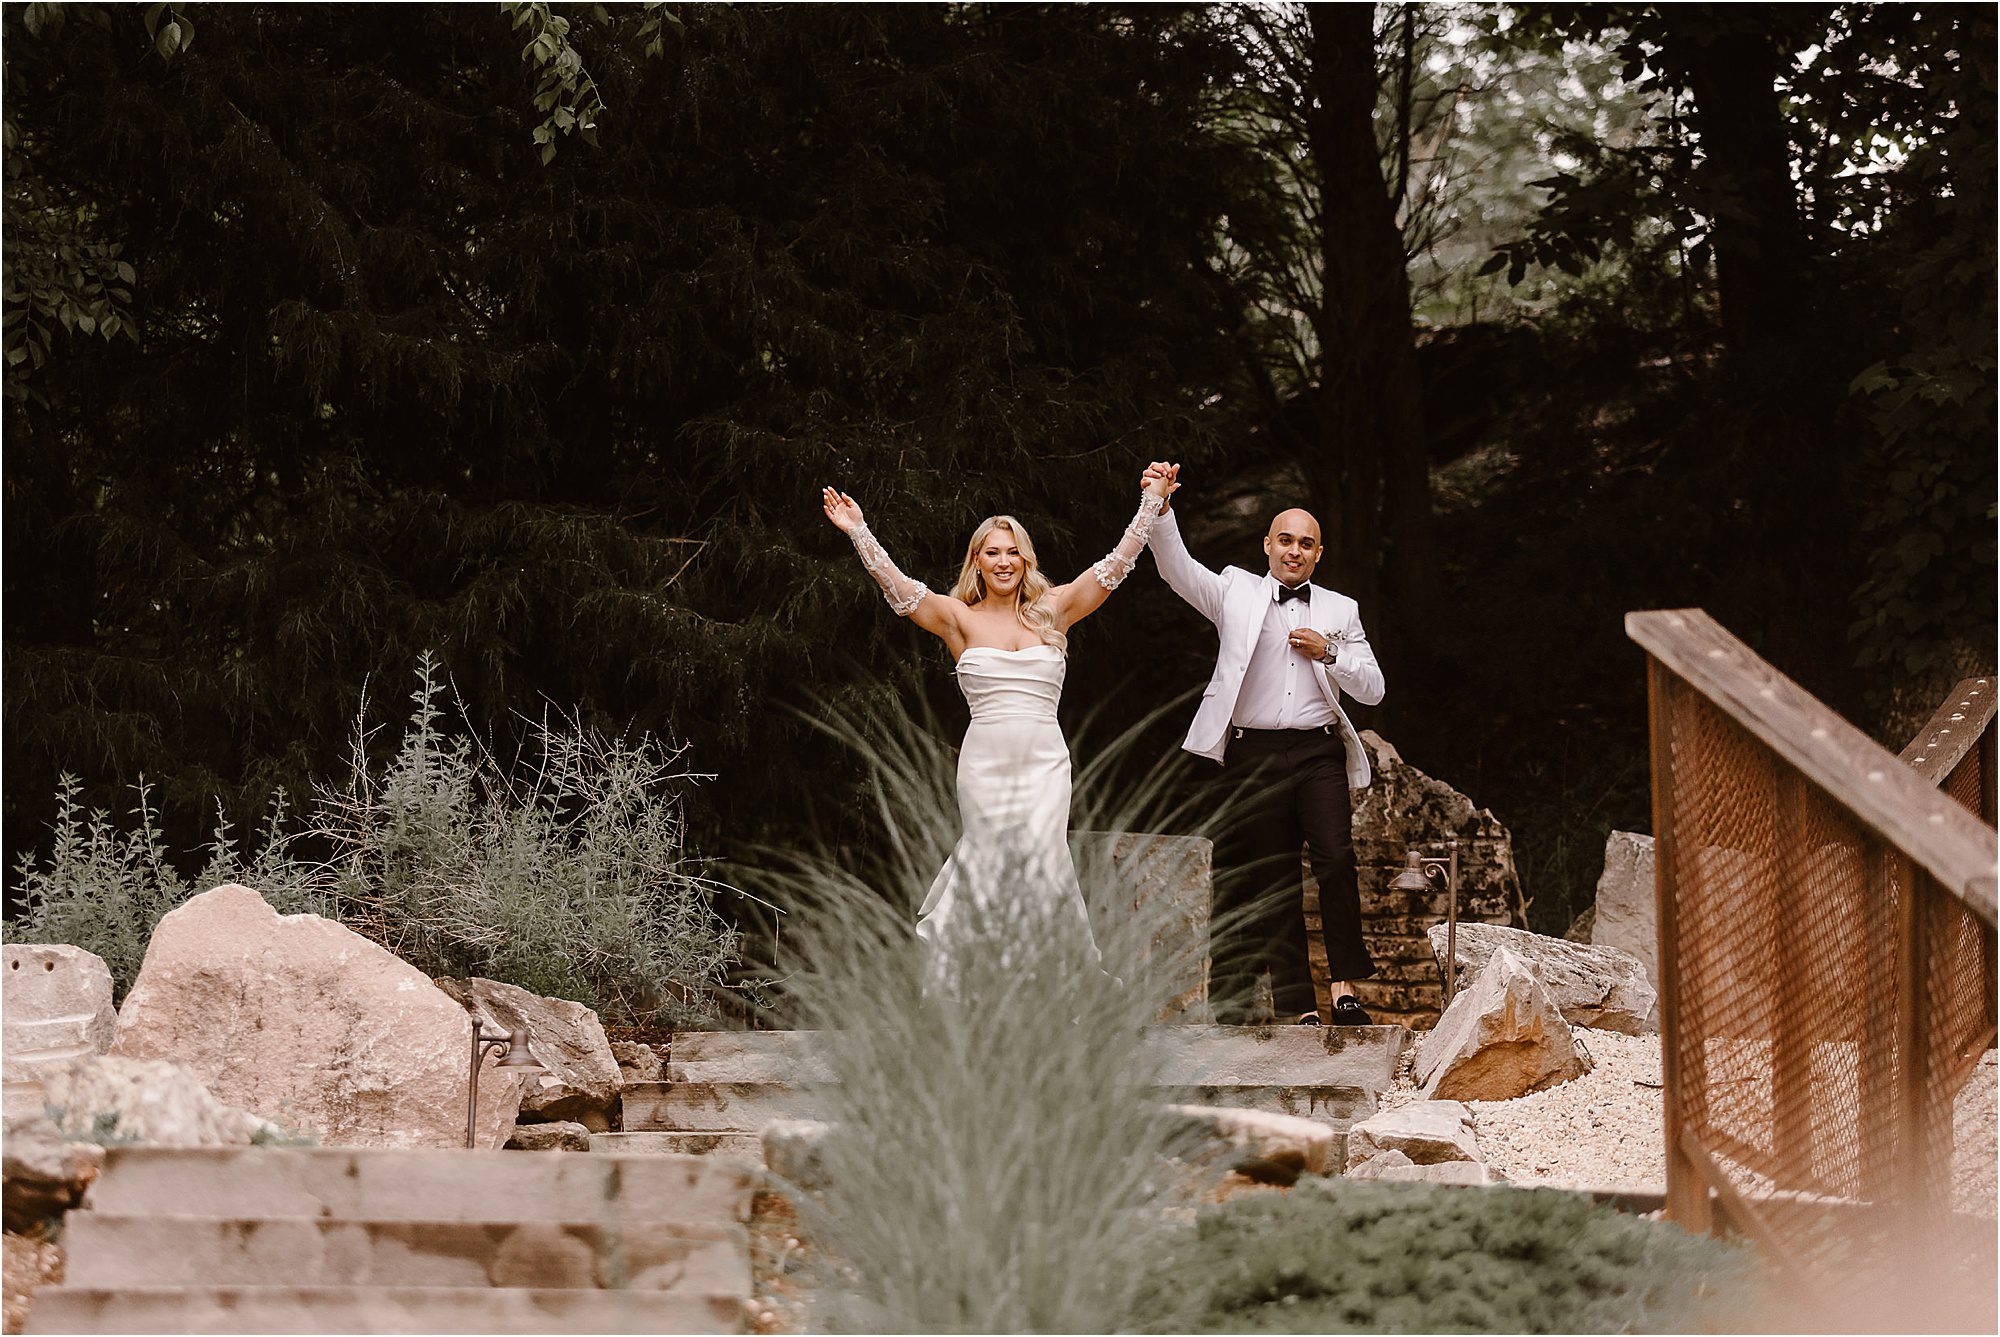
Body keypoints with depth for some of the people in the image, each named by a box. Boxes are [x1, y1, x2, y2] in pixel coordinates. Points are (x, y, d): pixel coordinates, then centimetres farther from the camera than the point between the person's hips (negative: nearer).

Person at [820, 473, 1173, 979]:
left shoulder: (1052, 609, 11)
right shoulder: (960, 618, 7)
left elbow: (1116, 564, 10)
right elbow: (897, 587, -2)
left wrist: (1152, 502, 6)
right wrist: (859, 533, -11)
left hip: (1044, 761, 0)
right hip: (984, 761, 0)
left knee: (1042, 864, -13)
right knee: (990, 866, -4)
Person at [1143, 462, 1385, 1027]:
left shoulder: (1340, 611, 16)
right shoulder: (1237, 591, 11)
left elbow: (1373, 690, 13)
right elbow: (1177, 567, -4)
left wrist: (1329, 653, -4)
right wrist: (1160, 507, -19)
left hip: (1319, 753, 0)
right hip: (1255, 756, 0)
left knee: (1336, 859, -20)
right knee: (1273, 883, -1)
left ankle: (1346, 988, -18)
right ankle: (1300, 1008, 2)